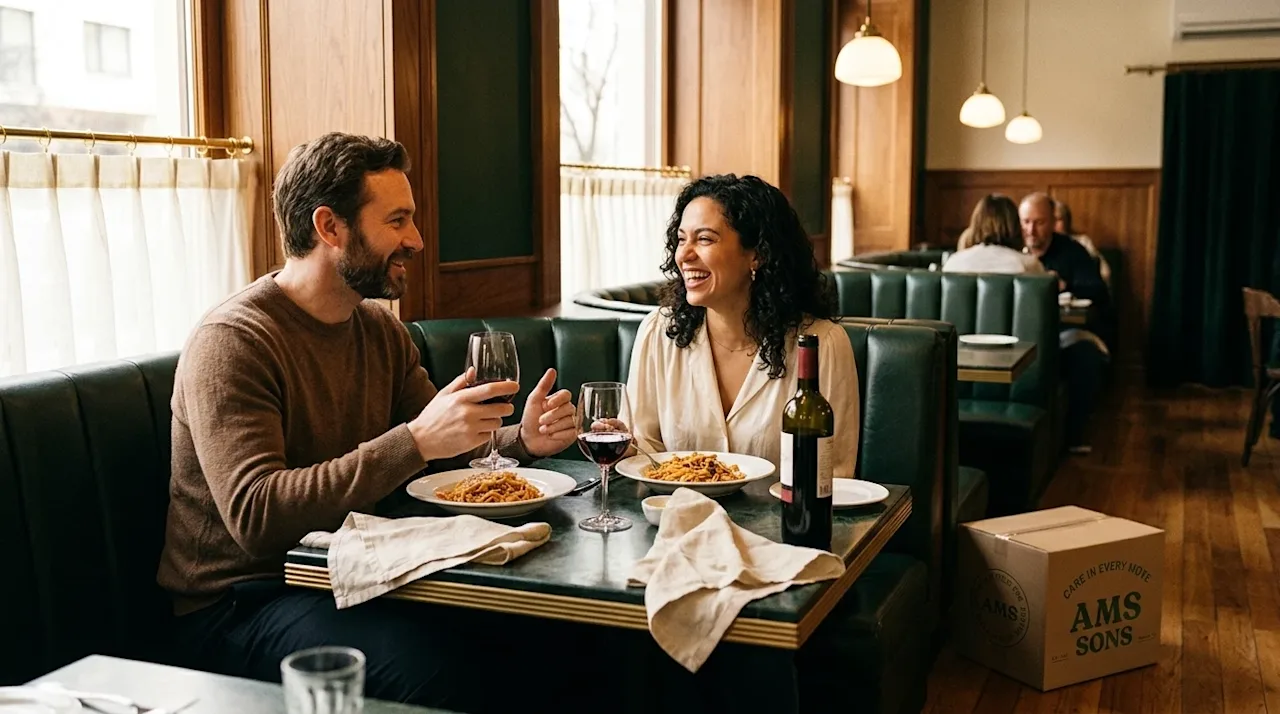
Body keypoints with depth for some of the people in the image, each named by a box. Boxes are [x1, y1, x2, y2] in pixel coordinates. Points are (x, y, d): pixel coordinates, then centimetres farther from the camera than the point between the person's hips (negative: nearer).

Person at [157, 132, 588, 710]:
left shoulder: (380, 328, 10)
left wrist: (521, 440, -10)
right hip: (238, 602, -7)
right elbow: (256, 517, -27)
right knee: (434, 660, -32)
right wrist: (413, 442, -34)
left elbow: (442, 452, 12)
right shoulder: (230, 342, -16)